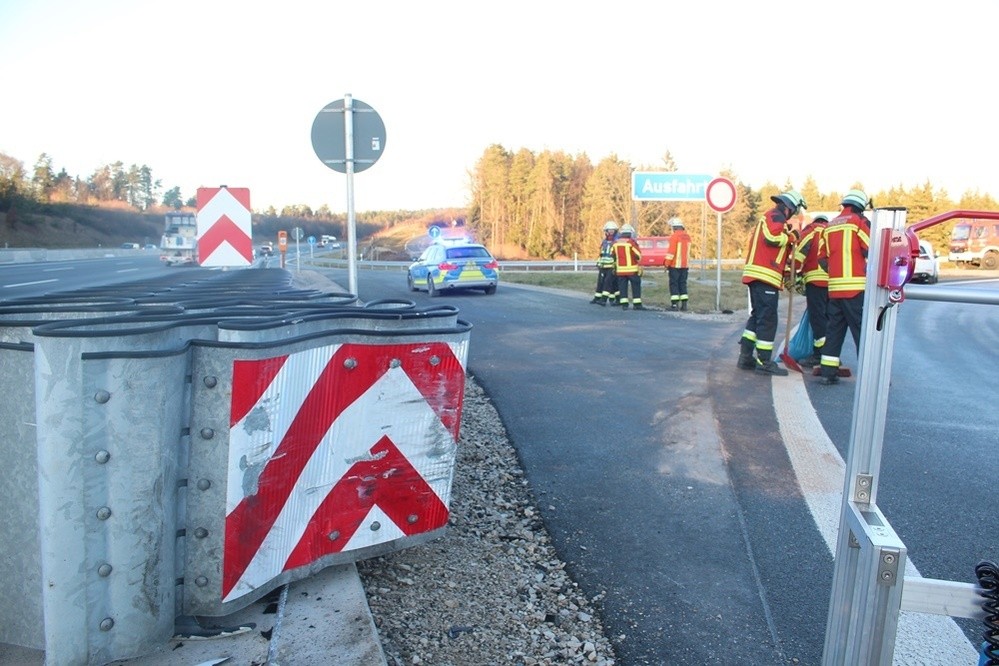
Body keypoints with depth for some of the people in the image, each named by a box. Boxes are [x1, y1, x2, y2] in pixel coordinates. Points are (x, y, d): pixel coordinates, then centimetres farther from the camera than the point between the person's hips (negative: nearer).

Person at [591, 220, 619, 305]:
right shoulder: (604, 242, 15)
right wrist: (598, 264, 21)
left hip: (612, 267, -7)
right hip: (603, 266, 7)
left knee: (609, 281, -11)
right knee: (600, 282, 9)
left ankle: (604, 299, -14)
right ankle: (597, 298, 16)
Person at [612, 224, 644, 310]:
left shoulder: (615, 243, 7)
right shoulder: (631, 242, -9)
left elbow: (613, 256, 16)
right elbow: (638, 255, -9)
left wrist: (615, 266, 27)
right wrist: (640, 266, 5)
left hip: (620, 270, 4)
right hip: (632, 269, -4)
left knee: (622, 287, 7)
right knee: (636, 286, 3)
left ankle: (624, 304, 4)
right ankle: (637, 304, 2)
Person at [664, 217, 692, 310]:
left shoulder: (674, 236, -13)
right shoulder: (687, 236, 10)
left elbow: (671, 251, -16)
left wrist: (667, 264, -10)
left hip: (675, 265, -6)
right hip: (685, 265, 7)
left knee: (674, 284, -2)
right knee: (683, 283, 11)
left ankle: (674, 304, -5)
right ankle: (684, 304, 9)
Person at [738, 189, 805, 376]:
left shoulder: (767, 217, 27)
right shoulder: (776, 216, -5)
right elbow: (772, 238, -23)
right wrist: (791, 237, -6)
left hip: (756, 275, 10)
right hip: (765, 276, -10)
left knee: (757, 316, 13)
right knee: (768, 319, -8)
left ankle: (746, 357, 13)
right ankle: (764, 362, -6)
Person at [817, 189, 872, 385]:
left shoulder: (830, 226, 15)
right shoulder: (859, 221, -3)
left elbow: (822, 259, 14)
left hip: (835, 287, 6)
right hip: (856, 287, -6)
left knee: (834, 329, 11)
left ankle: (828, 372, 10)